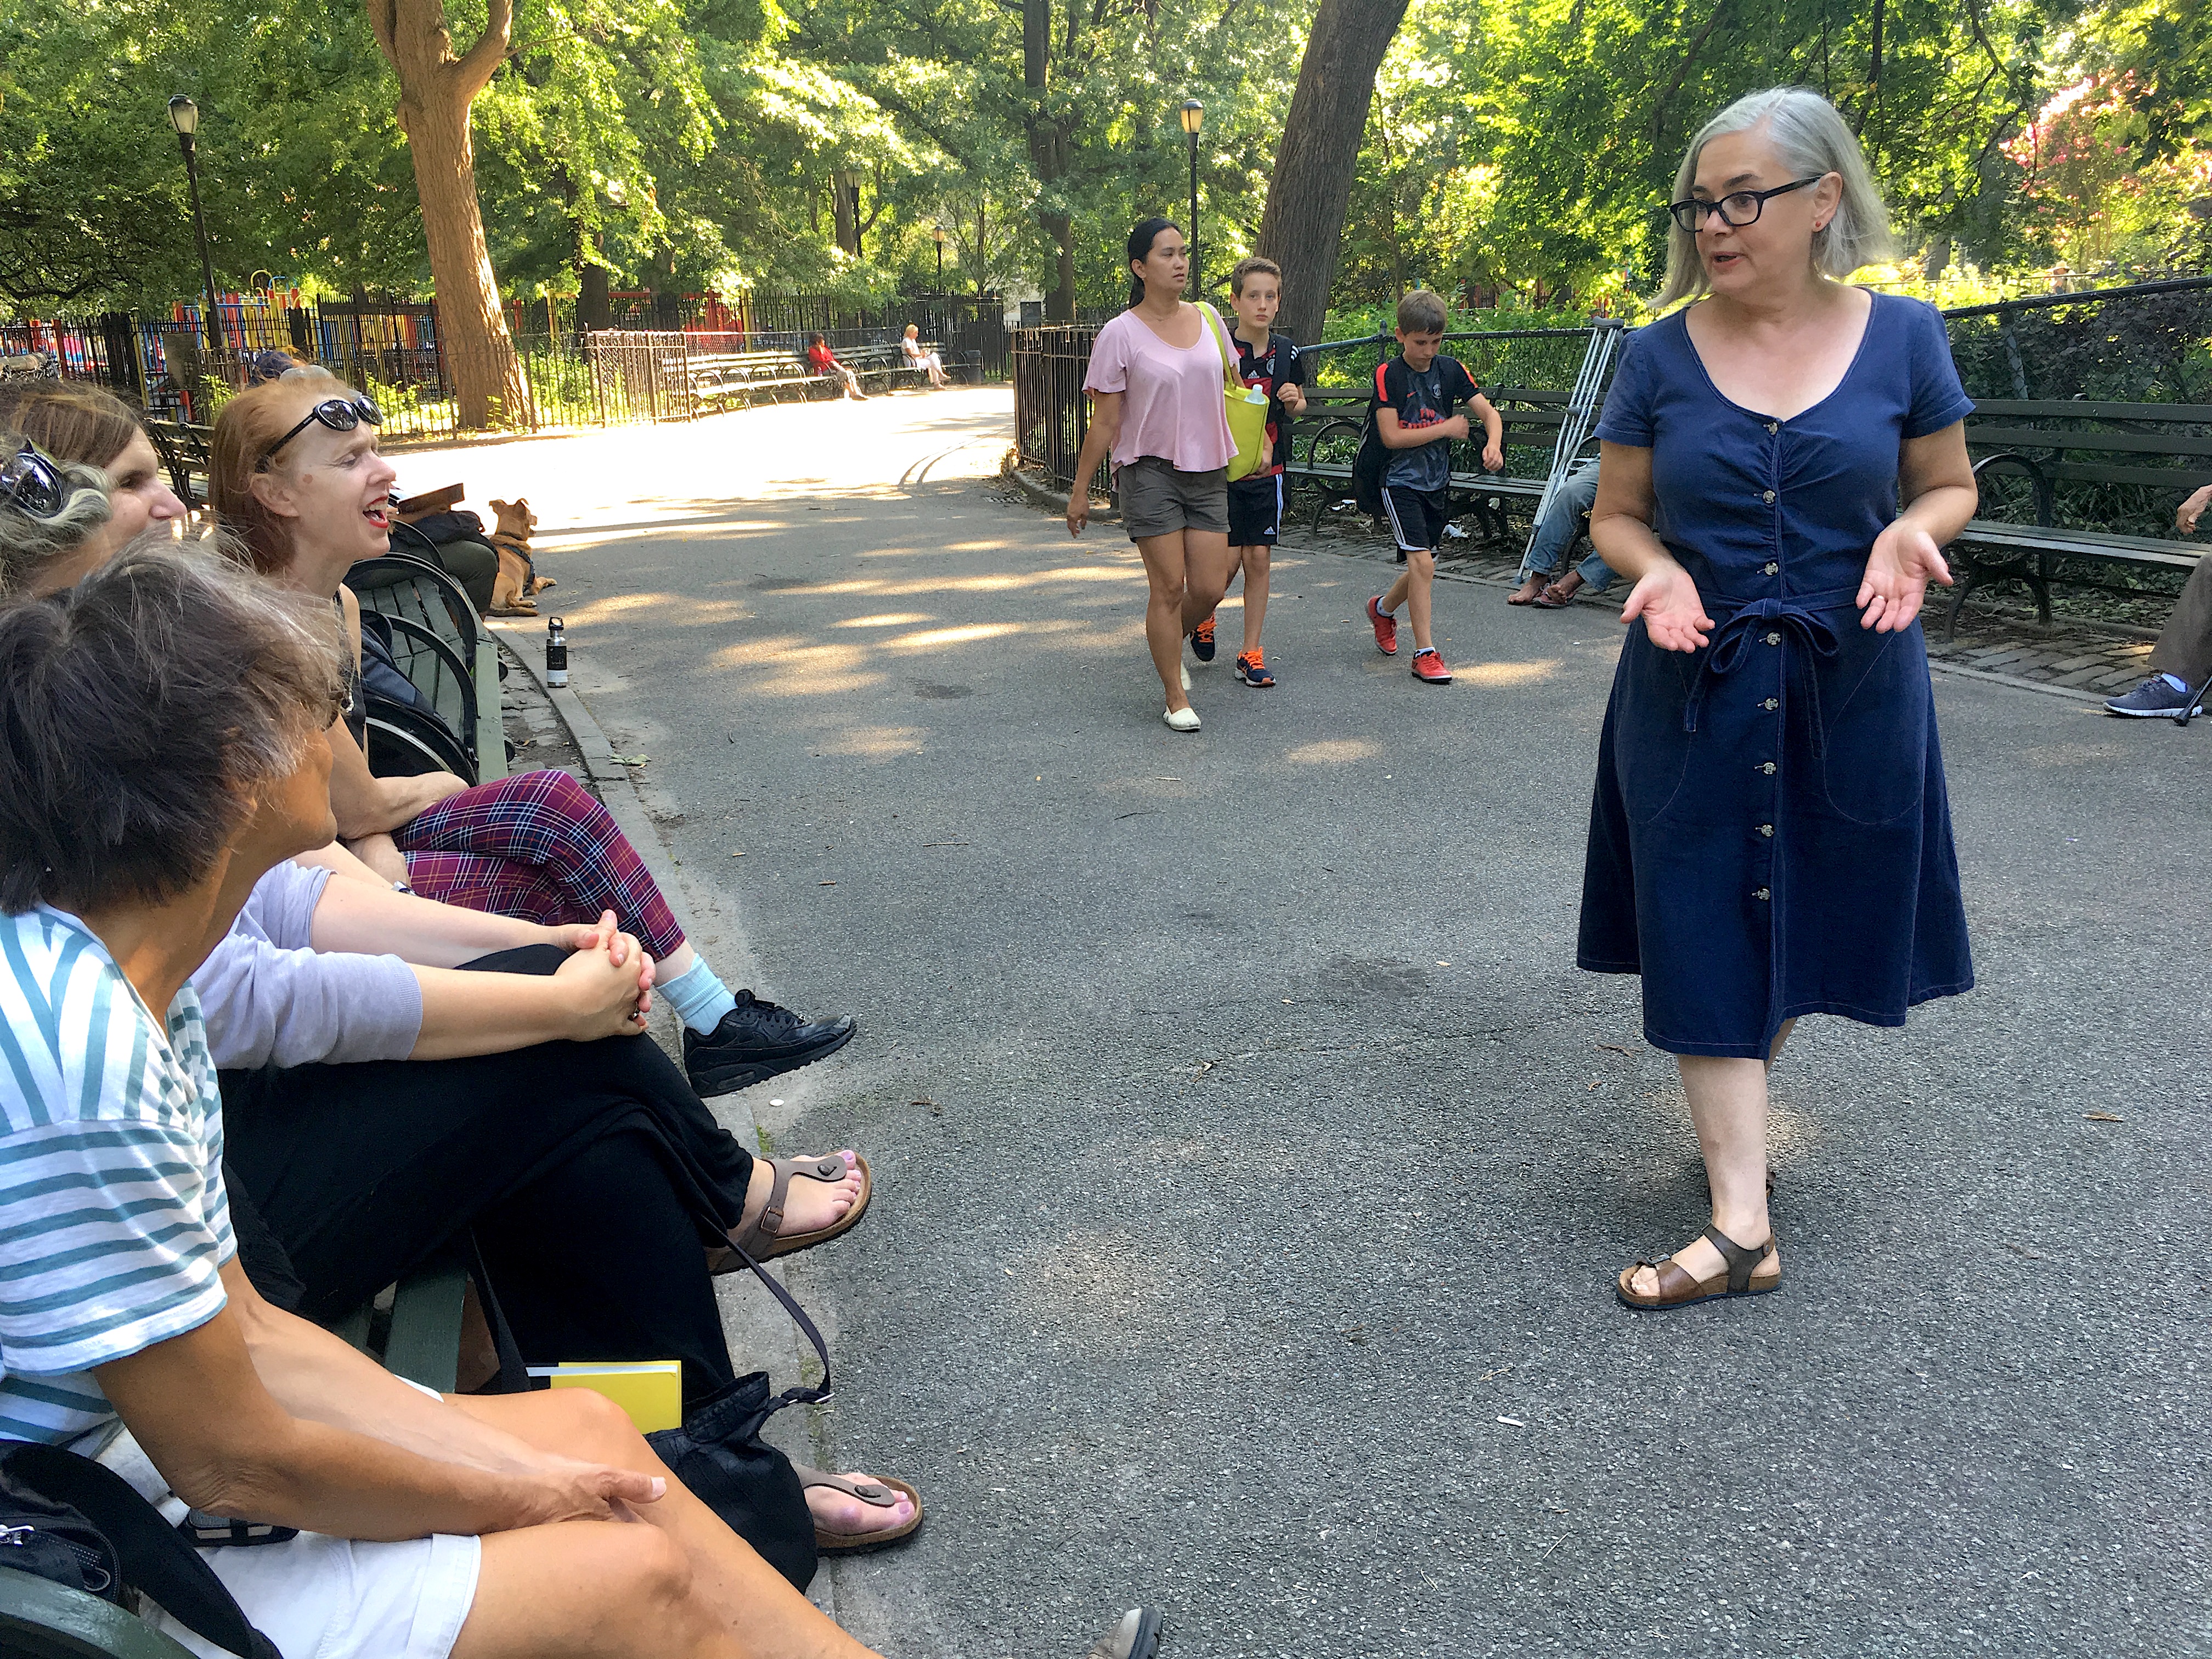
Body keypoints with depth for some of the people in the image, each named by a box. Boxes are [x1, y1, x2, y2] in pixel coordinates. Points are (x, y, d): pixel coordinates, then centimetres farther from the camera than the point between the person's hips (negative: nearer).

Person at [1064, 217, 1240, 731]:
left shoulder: (1207, 318, 7)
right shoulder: (1121, 334, -7)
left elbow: (1230, 389, 21)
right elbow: (1103, 423, -5)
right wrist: (1080, 490, -3)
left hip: (1207, 472, 5)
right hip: (1150, 471, -4)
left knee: (1210, 588, 0)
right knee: (1169, 586, -6)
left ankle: (1172, 643, 32)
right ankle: (1176, 698, 7)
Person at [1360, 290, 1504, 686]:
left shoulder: (1450, 370, 3)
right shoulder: (1389, 375, -9)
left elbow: (1489, 413, -1)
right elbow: (1392, 437, -16)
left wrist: (1493, 444, -23)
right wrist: (1448, 429, -12)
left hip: (1437, 483, 5)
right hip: (1401, 483, -5)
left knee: (1423, 569, 13)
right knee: (1422, 563, -17)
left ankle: (1382, 609, 43)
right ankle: (1425, 653, -10)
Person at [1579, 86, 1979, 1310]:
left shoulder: (1900, 338, -2)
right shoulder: (1661, 356, -2)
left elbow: (1951, 484, 8)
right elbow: (1615, 514, 5)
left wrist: (1910, 533, -14)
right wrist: (1657, 568, -17)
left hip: (1851, 691, 1)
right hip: (1694, 692, 0)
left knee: (1812, 917, 12)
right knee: (1706, 933, -2)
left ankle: (1731, 1098, 41)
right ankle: (1741, 1223, 2)